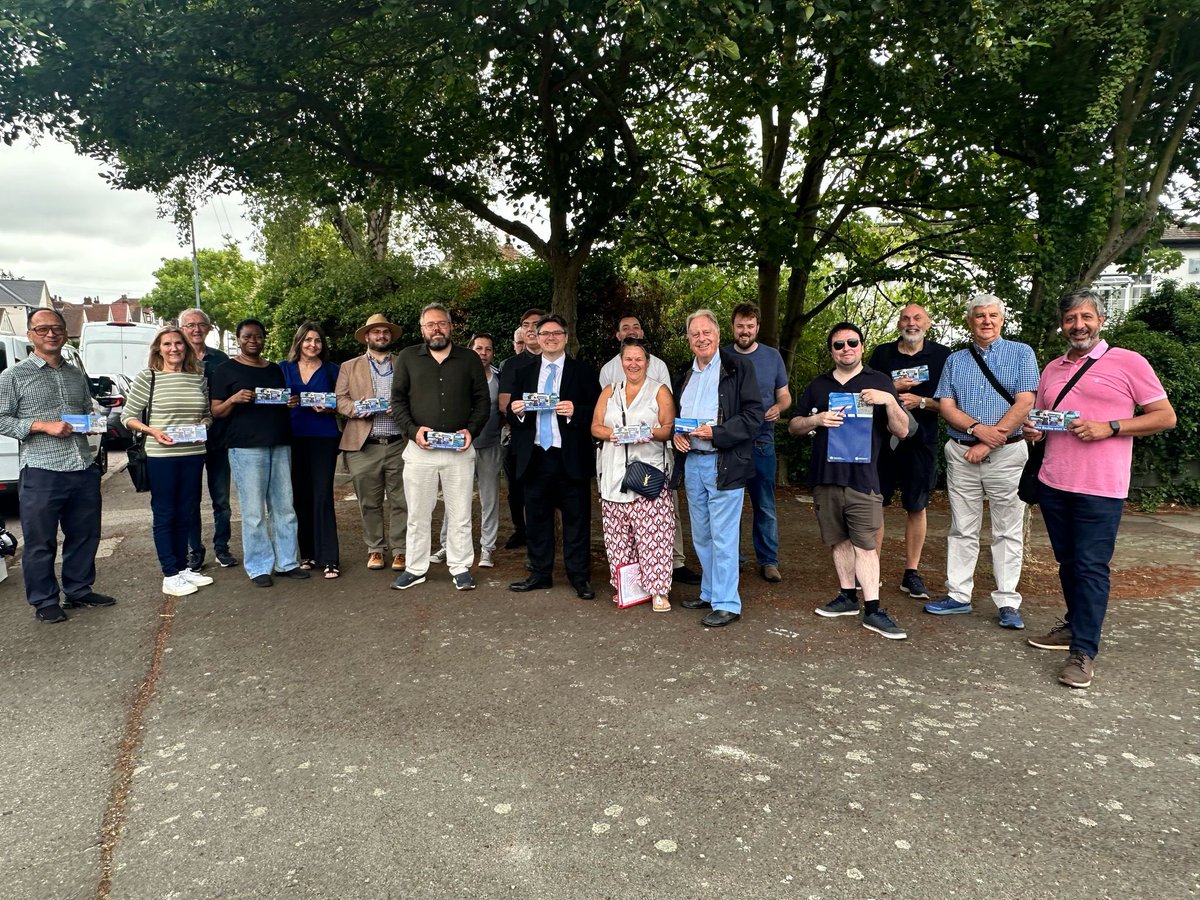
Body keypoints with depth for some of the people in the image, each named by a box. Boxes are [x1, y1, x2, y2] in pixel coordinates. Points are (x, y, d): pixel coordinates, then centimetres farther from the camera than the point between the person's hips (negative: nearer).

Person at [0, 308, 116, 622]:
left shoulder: (77, 375, 16)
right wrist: (44, 425, -16)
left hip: (84, 469, 5)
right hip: (41, 472, -5)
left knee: (85, 535, 14)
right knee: (40, 542, 4)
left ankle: (79, 590, 29)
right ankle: (45, 602, 17)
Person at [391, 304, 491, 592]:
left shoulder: (469, 359, 8)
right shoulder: (408, 357, 7)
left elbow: (483, 401, 9)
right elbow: (398, 400, 6)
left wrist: (472, 430, -7)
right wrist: (413, 430, -9)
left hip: (460, 450, 0)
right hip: (420, 449, 0)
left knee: (460, 514, 6)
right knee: (418, 514, 7)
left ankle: (461, 568, 17)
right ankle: (415, 569, 20)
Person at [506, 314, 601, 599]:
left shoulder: (583, 372, 3)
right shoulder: (523, 373, 13)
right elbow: (511, 415, 14)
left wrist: (574, 412, -19)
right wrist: (516, 412, -9)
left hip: (571, 458, -3)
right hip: (534, 457, 3)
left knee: (577, 519, 3)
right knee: (536, 518, 11)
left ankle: (580, 577, 12)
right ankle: (540, 573, 24)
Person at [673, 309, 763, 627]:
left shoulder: (738, 367, -5)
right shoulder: (684, 375, 15)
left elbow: (753, 416, -11)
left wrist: (716, 432, -20)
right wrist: (675, 434, 1)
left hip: (725, 464, -7)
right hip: (691, 462, 7)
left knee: (723, 537, -4)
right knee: (701, 536, 15)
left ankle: (727, 604, 5)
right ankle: (709, 593, 28)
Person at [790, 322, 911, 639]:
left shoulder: (879, 382, 7)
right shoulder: (817, 386, 14)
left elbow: (902, 430, 3)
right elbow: (793, 426, 14)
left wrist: (890, 401, -15)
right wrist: (816, 420, -6)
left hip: (862, 476, -3)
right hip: (825, 476, 3)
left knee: (865, 543, -6)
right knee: (839, 540, 11)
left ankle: (873, 610, -4)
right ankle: (848, 596, 23)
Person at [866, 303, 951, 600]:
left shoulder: (942, 355, 2)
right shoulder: (882, 353, 7)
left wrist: (921, 402, -16)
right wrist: (893, 388, -10)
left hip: (921, 442, -1)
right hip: (882, 438, 1)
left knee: (916, 507, 5)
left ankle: (912, 573, 15)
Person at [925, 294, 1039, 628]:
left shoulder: (1021, 354, 3)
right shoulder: (955, 360, 12)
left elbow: (1025, 403, -8)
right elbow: (946, 406, 3)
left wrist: (988, 444, -13)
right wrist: (978, 429, -15)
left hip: (1006, 454, -3)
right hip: (961, 455, 3)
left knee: (1008, 532, 2)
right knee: (962, 529, 8)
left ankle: (1008, 603, 8)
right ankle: (958, 596, 15)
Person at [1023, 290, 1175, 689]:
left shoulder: (1128, 362, -2)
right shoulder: (1052, 369, 14)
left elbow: (1165, 416, -3)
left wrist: (1109, 427, -16)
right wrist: (1036, 431, 0)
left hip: (1099, 489, -5)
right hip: (1053, 484, 5)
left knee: (1091, 567, -6)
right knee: (1068, 562, 15)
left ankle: (1083, 652, -1)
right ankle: (1074, 625, 30)